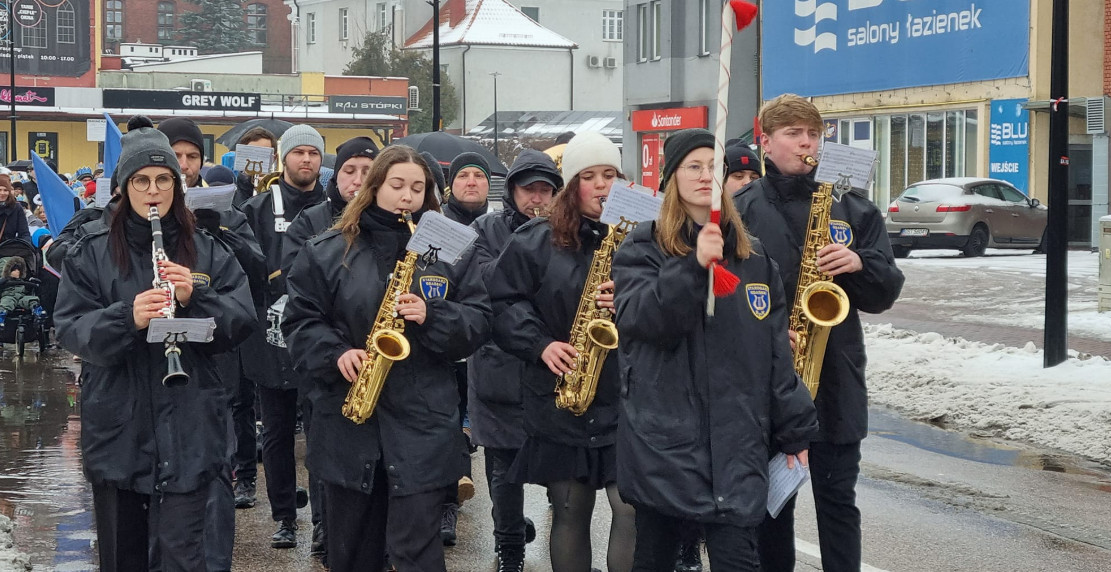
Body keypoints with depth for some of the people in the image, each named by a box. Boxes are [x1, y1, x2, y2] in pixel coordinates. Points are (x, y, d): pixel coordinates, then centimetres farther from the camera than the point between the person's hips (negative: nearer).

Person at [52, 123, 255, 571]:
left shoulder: (205, 251, 6)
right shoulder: (92, 251, 3)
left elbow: (242, 320, 0)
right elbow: (69, 330, -5)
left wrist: (194, 298, -18)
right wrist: (126, 317, -23)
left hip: (187, 430, -1)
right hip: (116, 429, 1)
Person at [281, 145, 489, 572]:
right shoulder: (327, 251, 4)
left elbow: (479, 321, 3)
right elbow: (300, 322, 3)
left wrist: (432, 316, -16)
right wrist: (335, 354, -14)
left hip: (423, 420, -1)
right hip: (345, 422, 1)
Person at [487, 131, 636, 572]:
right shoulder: (535, 240, 4)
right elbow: (503, 302, 3)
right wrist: (540, 344, -10)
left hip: (628, 399, -1)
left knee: (634, 510, -9)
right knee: (570, 512, 10)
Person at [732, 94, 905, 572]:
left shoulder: (852, 208, 6)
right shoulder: (740, 211, 1)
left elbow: (884, 294, 5)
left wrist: (859, 265, -15)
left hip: (835, 379, 1)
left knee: (837, 497, 5)